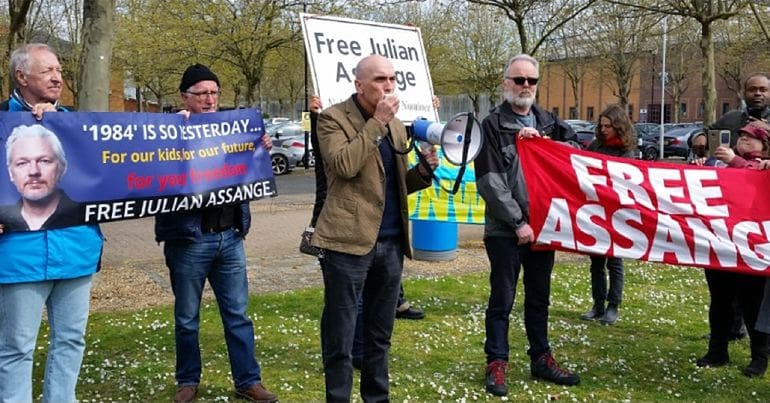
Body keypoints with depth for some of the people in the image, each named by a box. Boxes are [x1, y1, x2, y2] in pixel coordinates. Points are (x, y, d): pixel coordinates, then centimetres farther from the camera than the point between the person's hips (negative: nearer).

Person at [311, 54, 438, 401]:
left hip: (390, 243, 7)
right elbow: (345, 165, -21)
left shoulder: (395, 126, 16)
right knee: (340, 337, 1)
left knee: (379, 335, 15)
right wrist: (377, 122, -18)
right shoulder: (333, 118, -4)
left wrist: (424, 171, 2)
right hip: (349, 241, -6)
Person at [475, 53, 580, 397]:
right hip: (505, 230, -5)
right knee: (502, 299, 2)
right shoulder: (493, 124, -4)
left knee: (539, 297, 14)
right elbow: (490, 181, -11)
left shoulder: (547, 122, 12)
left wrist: (542, 141, -9)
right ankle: (496, 364, 11)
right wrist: (517, 221, -15)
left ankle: (541, 359, 26)